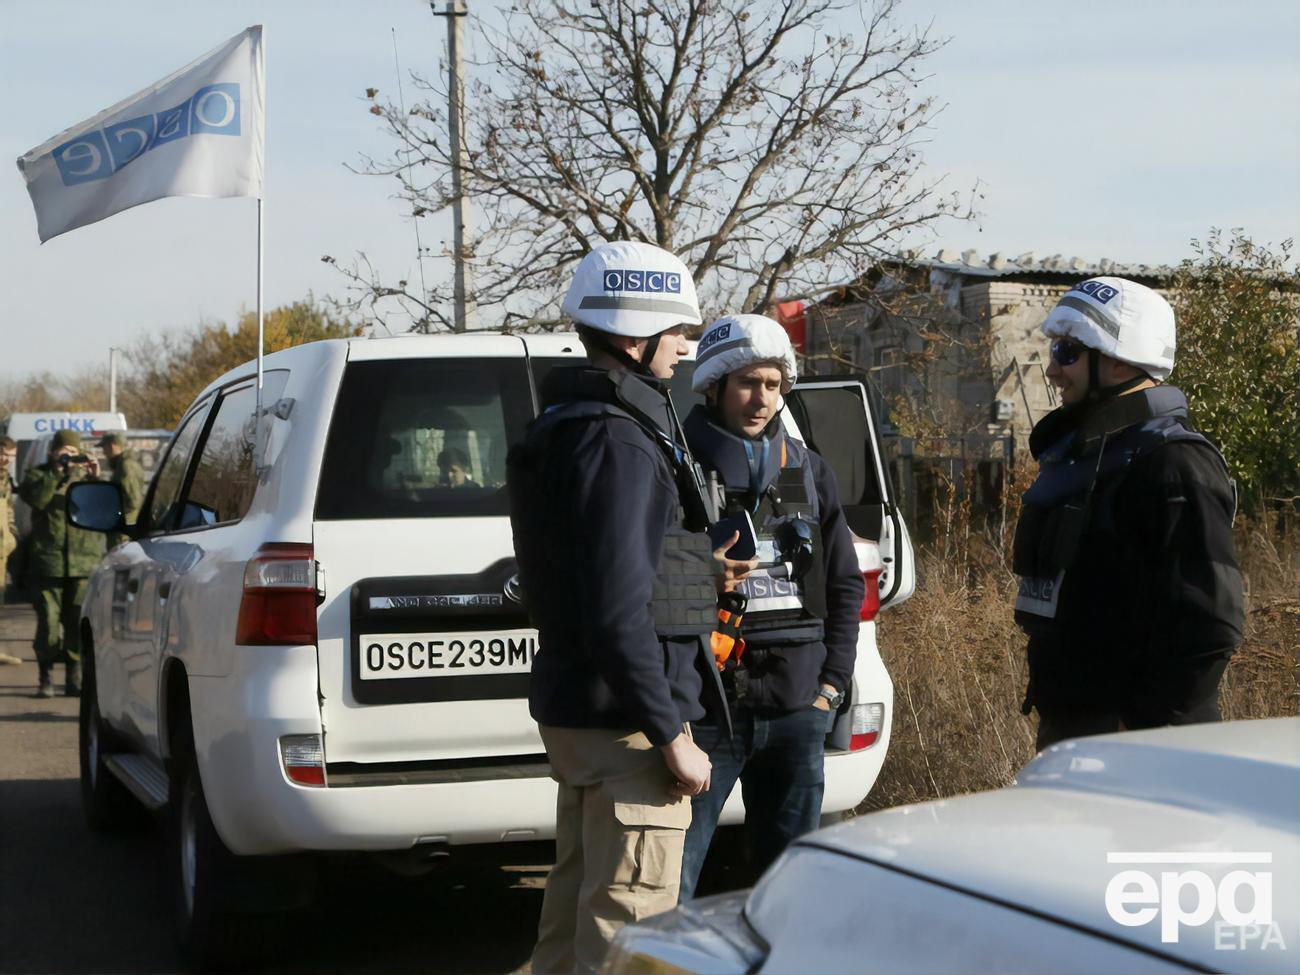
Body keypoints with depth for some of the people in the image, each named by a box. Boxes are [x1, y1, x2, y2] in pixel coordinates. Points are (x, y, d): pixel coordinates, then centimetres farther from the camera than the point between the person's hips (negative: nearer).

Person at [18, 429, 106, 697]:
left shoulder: (85, 475, 16)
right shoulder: (39, 475, 11)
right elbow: (35, 498, -11)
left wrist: (96, 478, -11)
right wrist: (56, 472, -14)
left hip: (85, 563, 1)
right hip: (48, 562, -1)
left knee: (79, 624, -2)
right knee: (48, 623, -3)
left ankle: (75, 679, 6)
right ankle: (46, 677, 8)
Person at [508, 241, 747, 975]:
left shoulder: (570, 427, 14)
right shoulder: (617, 443, -19)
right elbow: (616, 612, -24)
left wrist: (695, 579, 16)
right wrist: (672, 738, -21)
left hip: (573, 708, 11)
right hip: (625, 719, -10)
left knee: (576, 910, 19)